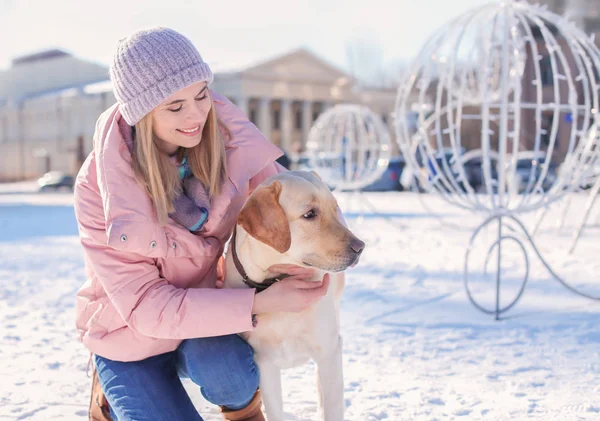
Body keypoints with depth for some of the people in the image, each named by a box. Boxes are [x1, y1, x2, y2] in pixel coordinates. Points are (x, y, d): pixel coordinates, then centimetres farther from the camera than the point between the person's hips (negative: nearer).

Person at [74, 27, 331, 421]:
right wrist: (259, 303, -35)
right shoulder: (100, 185, -25)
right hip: (131, 331, -1)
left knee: (231, 377, -30)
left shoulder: (224, 135, -17)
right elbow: (144, 306, -26)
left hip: (202, 310, 1)